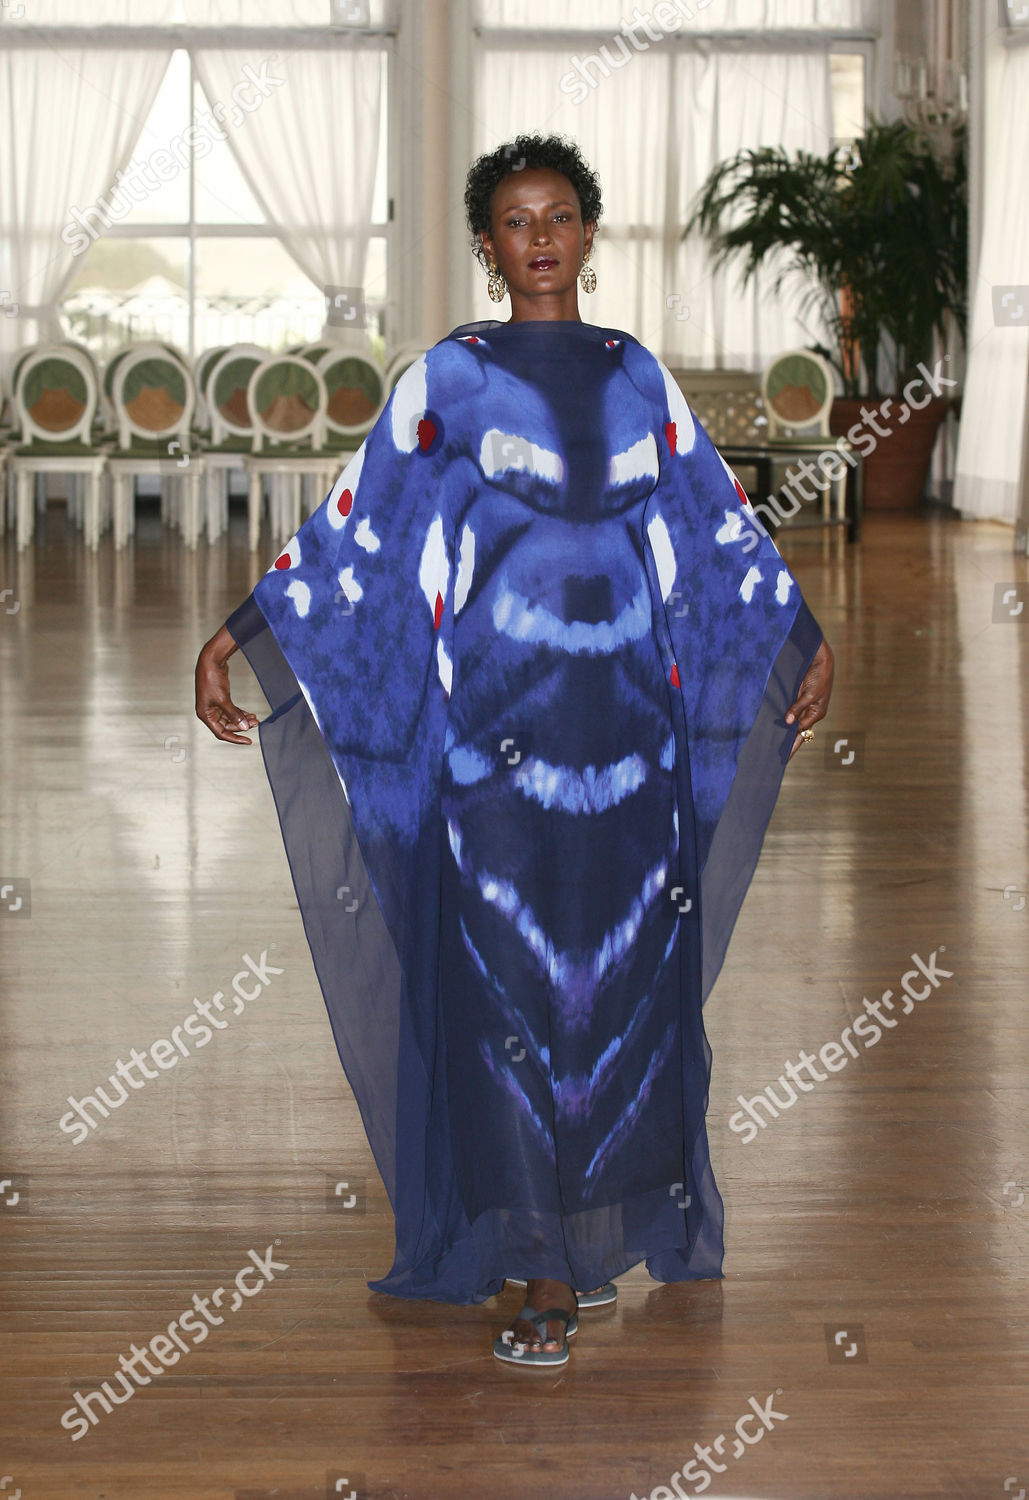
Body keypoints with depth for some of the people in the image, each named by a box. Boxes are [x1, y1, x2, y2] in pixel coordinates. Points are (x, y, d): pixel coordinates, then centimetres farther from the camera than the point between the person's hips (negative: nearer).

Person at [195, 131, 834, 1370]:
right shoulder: (448, 378, 2)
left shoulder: (637, 374, 12)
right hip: (498, 717, -3)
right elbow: (355, 526, 0)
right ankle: (541, 1273, 3)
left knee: (626, 971, 5)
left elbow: (719, 522, 19)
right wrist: (237, 638, -8)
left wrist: (806, 640, 23)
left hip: (629, 720, 3)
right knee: (511, 978, -4)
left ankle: (606, 1225, 19)